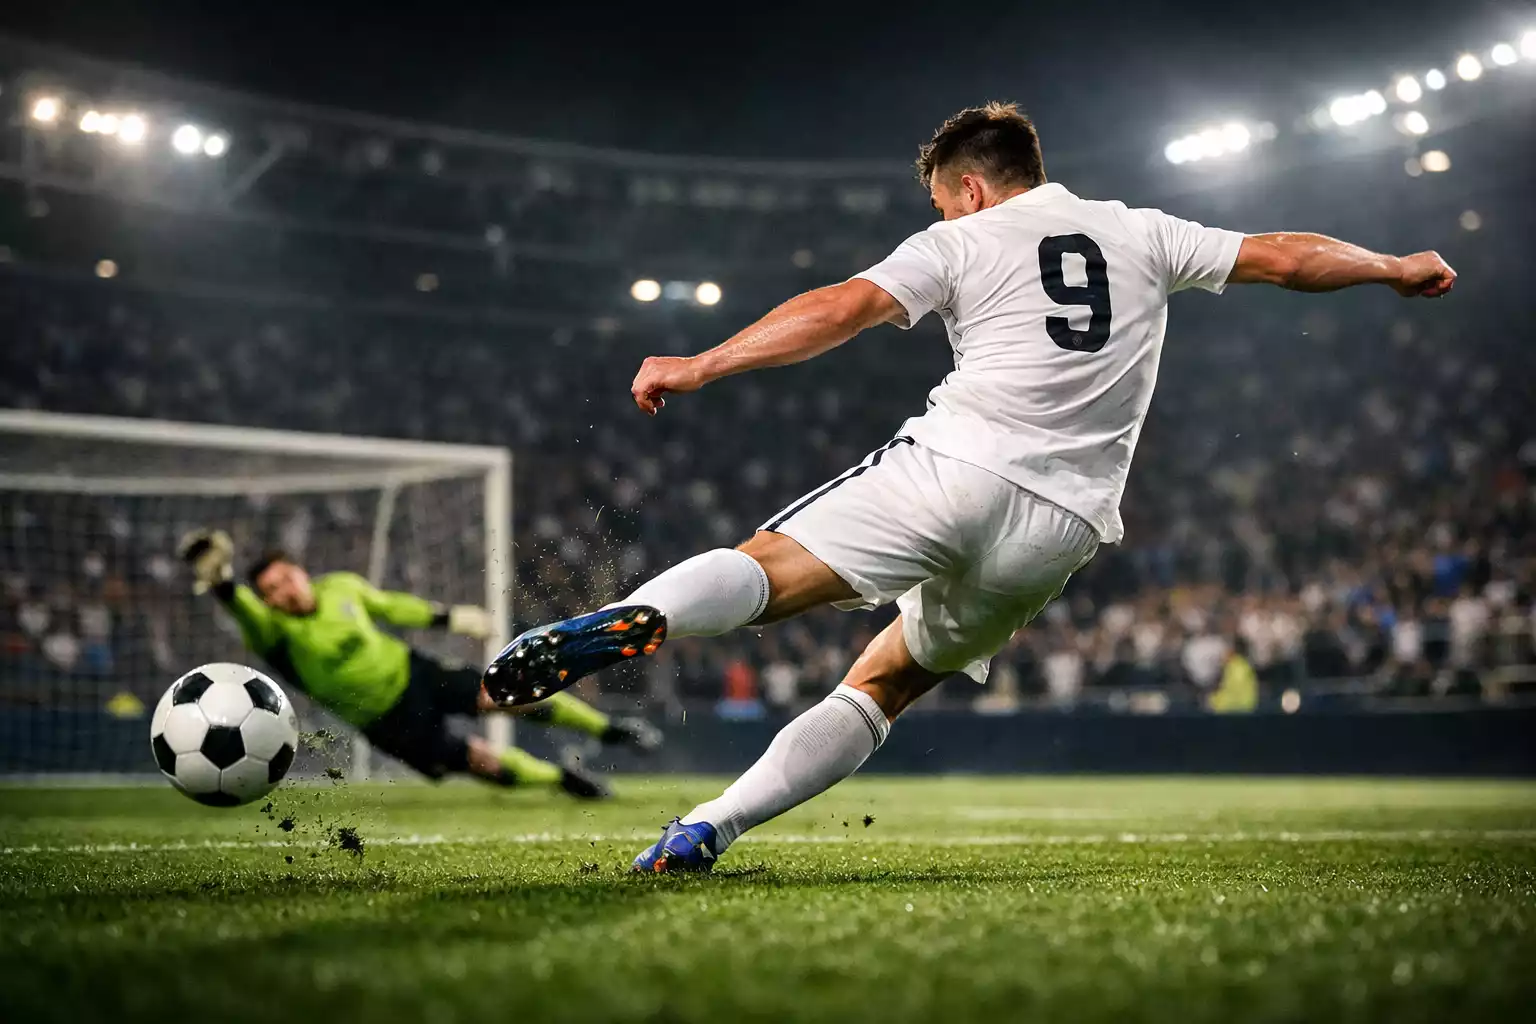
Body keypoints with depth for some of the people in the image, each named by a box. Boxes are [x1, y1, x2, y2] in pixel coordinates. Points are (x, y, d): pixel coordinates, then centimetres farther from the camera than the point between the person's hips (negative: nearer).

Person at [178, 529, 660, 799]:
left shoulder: (340, 586, -7)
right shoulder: (276, 631, -23)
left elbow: (391, 605, 12)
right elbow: (245, 611, -45)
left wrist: (448, 617, 19)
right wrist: (220, 582, -67)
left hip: (413, 671, 4)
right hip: (391, 725, -3)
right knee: (483, 762, -8)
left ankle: (608, 729, 14)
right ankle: (563, 779, 20)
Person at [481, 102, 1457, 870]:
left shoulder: (962, 243, 12)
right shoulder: (1140, 234, 22)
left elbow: (842, 309, -2)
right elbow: (1286, 256, 26)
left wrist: (700, 366, -4)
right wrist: (1398, 267, 42)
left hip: (956, 466, -4)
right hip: (1057, 529, 4)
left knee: (762, 567, -13)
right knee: (883, 683, 14)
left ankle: (633, 619, -48)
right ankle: (707, 830, 3)